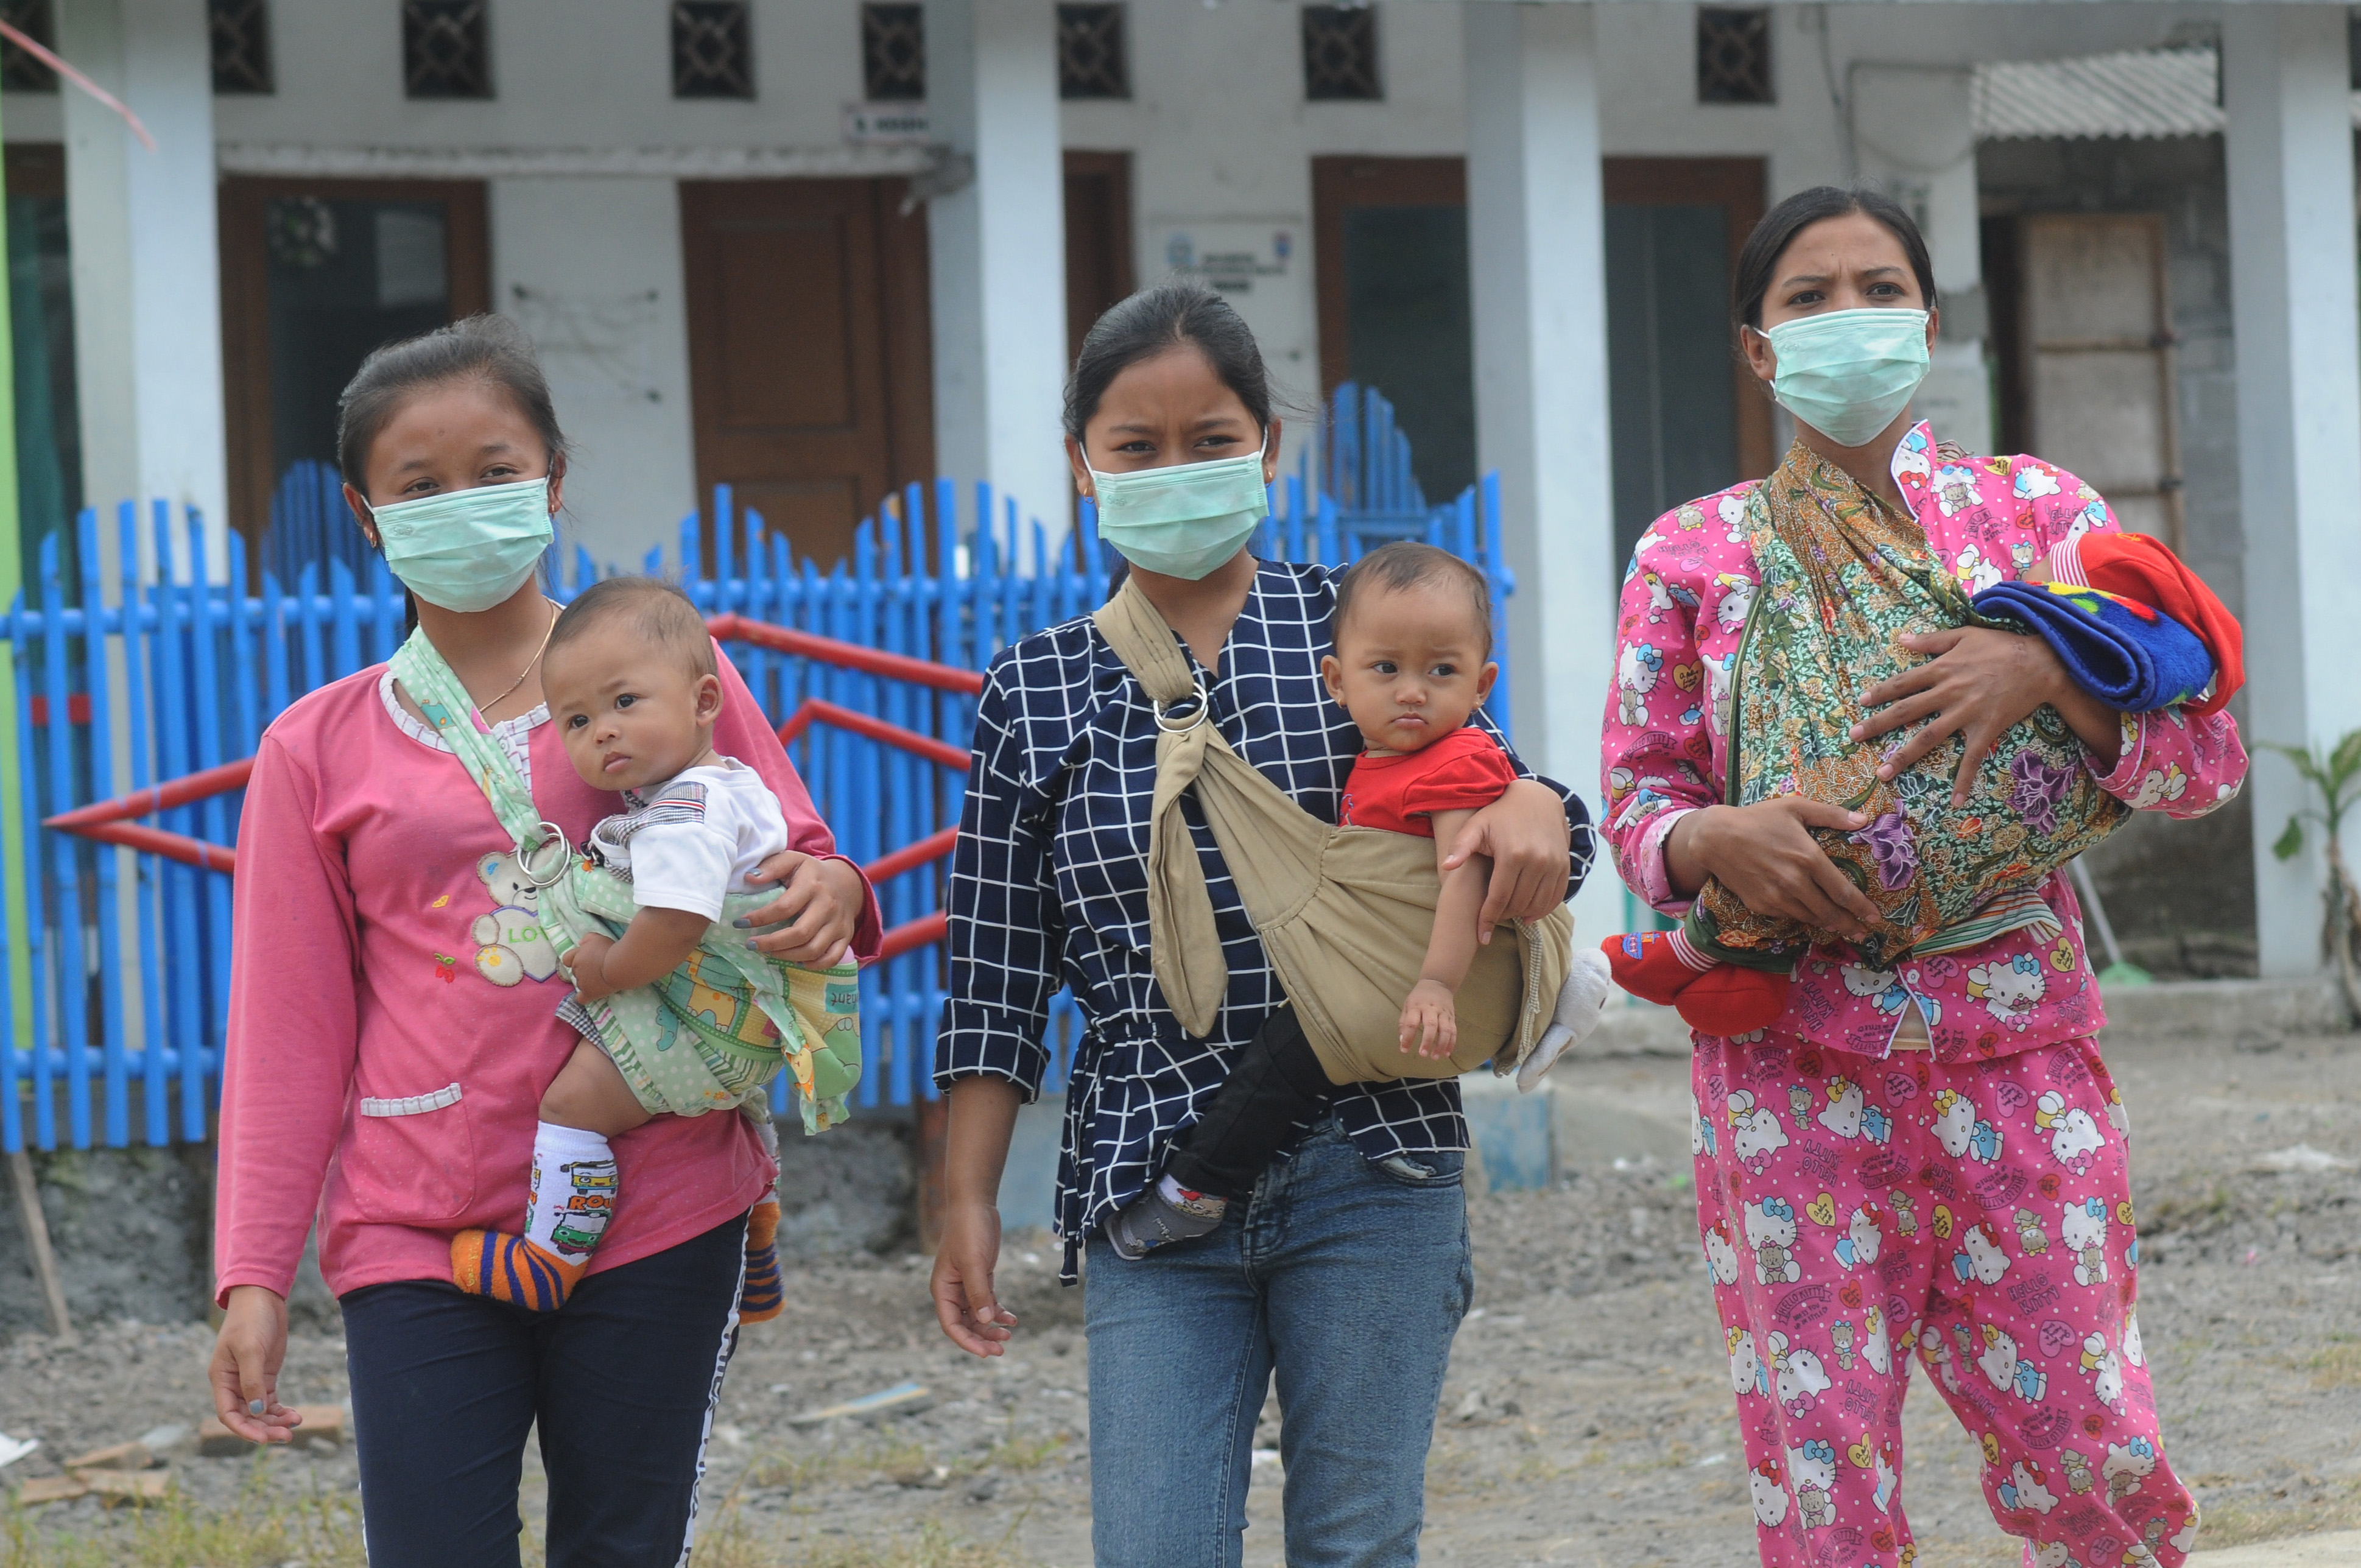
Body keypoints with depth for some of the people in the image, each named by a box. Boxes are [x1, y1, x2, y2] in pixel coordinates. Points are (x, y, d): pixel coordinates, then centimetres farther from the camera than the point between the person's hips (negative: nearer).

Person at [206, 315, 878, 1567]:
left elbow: (797, 863, 12)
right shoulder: (318, 751, 7)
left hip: (656, 1225, 0)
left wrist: (829, 893, -14)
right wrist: (253, 1277, 1)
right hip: (419, 1240, 0)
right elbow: (288, 1027, 7)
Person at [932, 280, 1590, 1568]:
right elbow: (999, 977, 10)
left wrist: (1532, 808, -14)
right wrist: (968, 1199, 6)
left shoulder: (1356, 631, 5)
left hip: (1366, 1169, 0)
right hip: (1151, 1189, 1)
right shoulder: (1034, 695, 7)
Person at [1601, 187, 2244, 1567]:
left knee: (2090, 1453, -3)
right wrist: (1717, 840, -15)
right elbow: (1638, 799, 7)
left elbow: (2207, 763, 3)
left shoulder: (2036, 511, 7)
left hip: (2018, 1046, 0)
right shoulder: (1693, 556, 8)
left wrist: (2048, 671, -16)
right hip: (1790, 1058, 0)